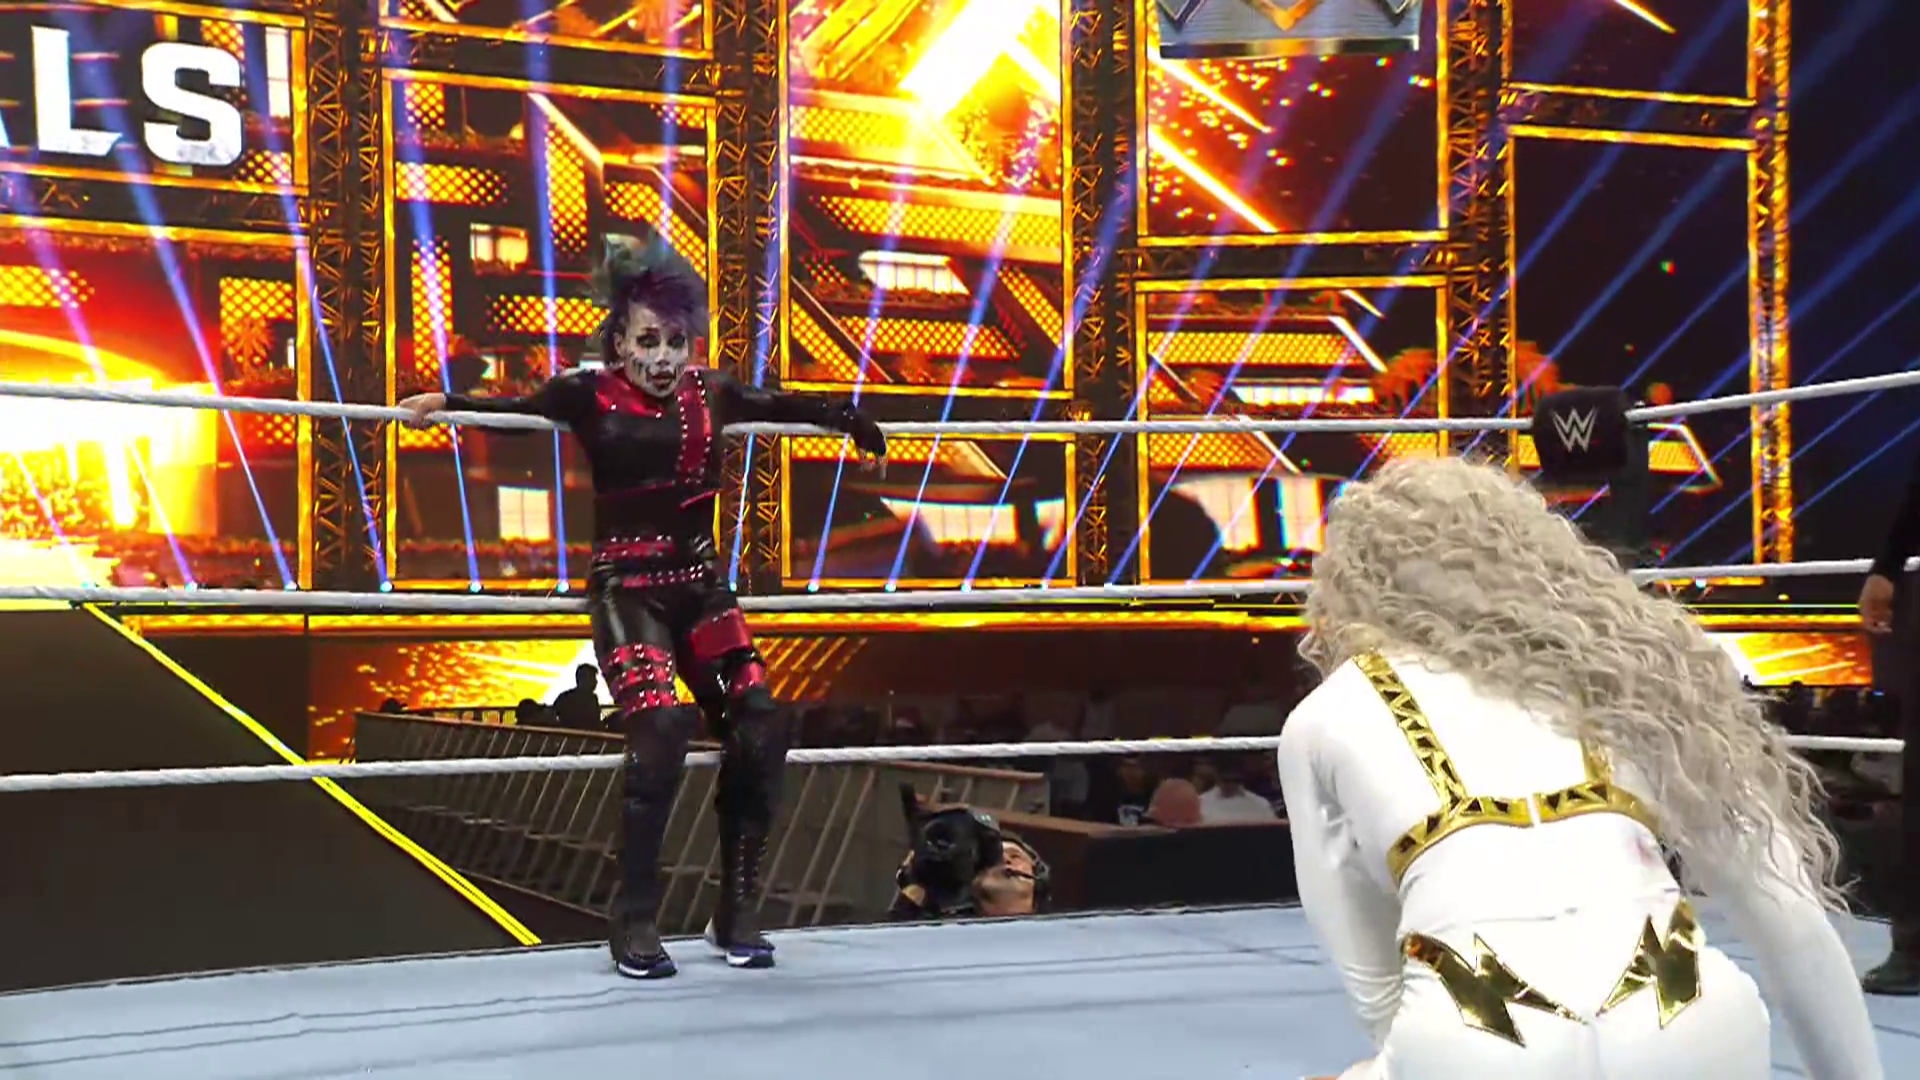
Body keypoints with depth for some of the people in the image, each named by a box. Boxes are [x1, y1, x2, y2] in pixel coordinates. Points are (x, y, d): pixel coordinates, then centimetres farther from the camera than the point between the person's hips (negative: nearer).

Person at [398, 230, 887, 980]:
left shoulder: (710, 392, 8)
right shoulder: (592, 394, -4)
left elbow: (780, 405, 23)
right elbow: (519, 406, -16)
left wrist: (855, 423, 36)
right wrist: (444, 403, -34)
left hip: (701, 587, 5)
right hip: (626, 590, -5)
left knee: (759, 733, -7)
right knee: (659, 735, -22)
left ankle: (736, 913, 8)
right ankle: (634, 922, -6)